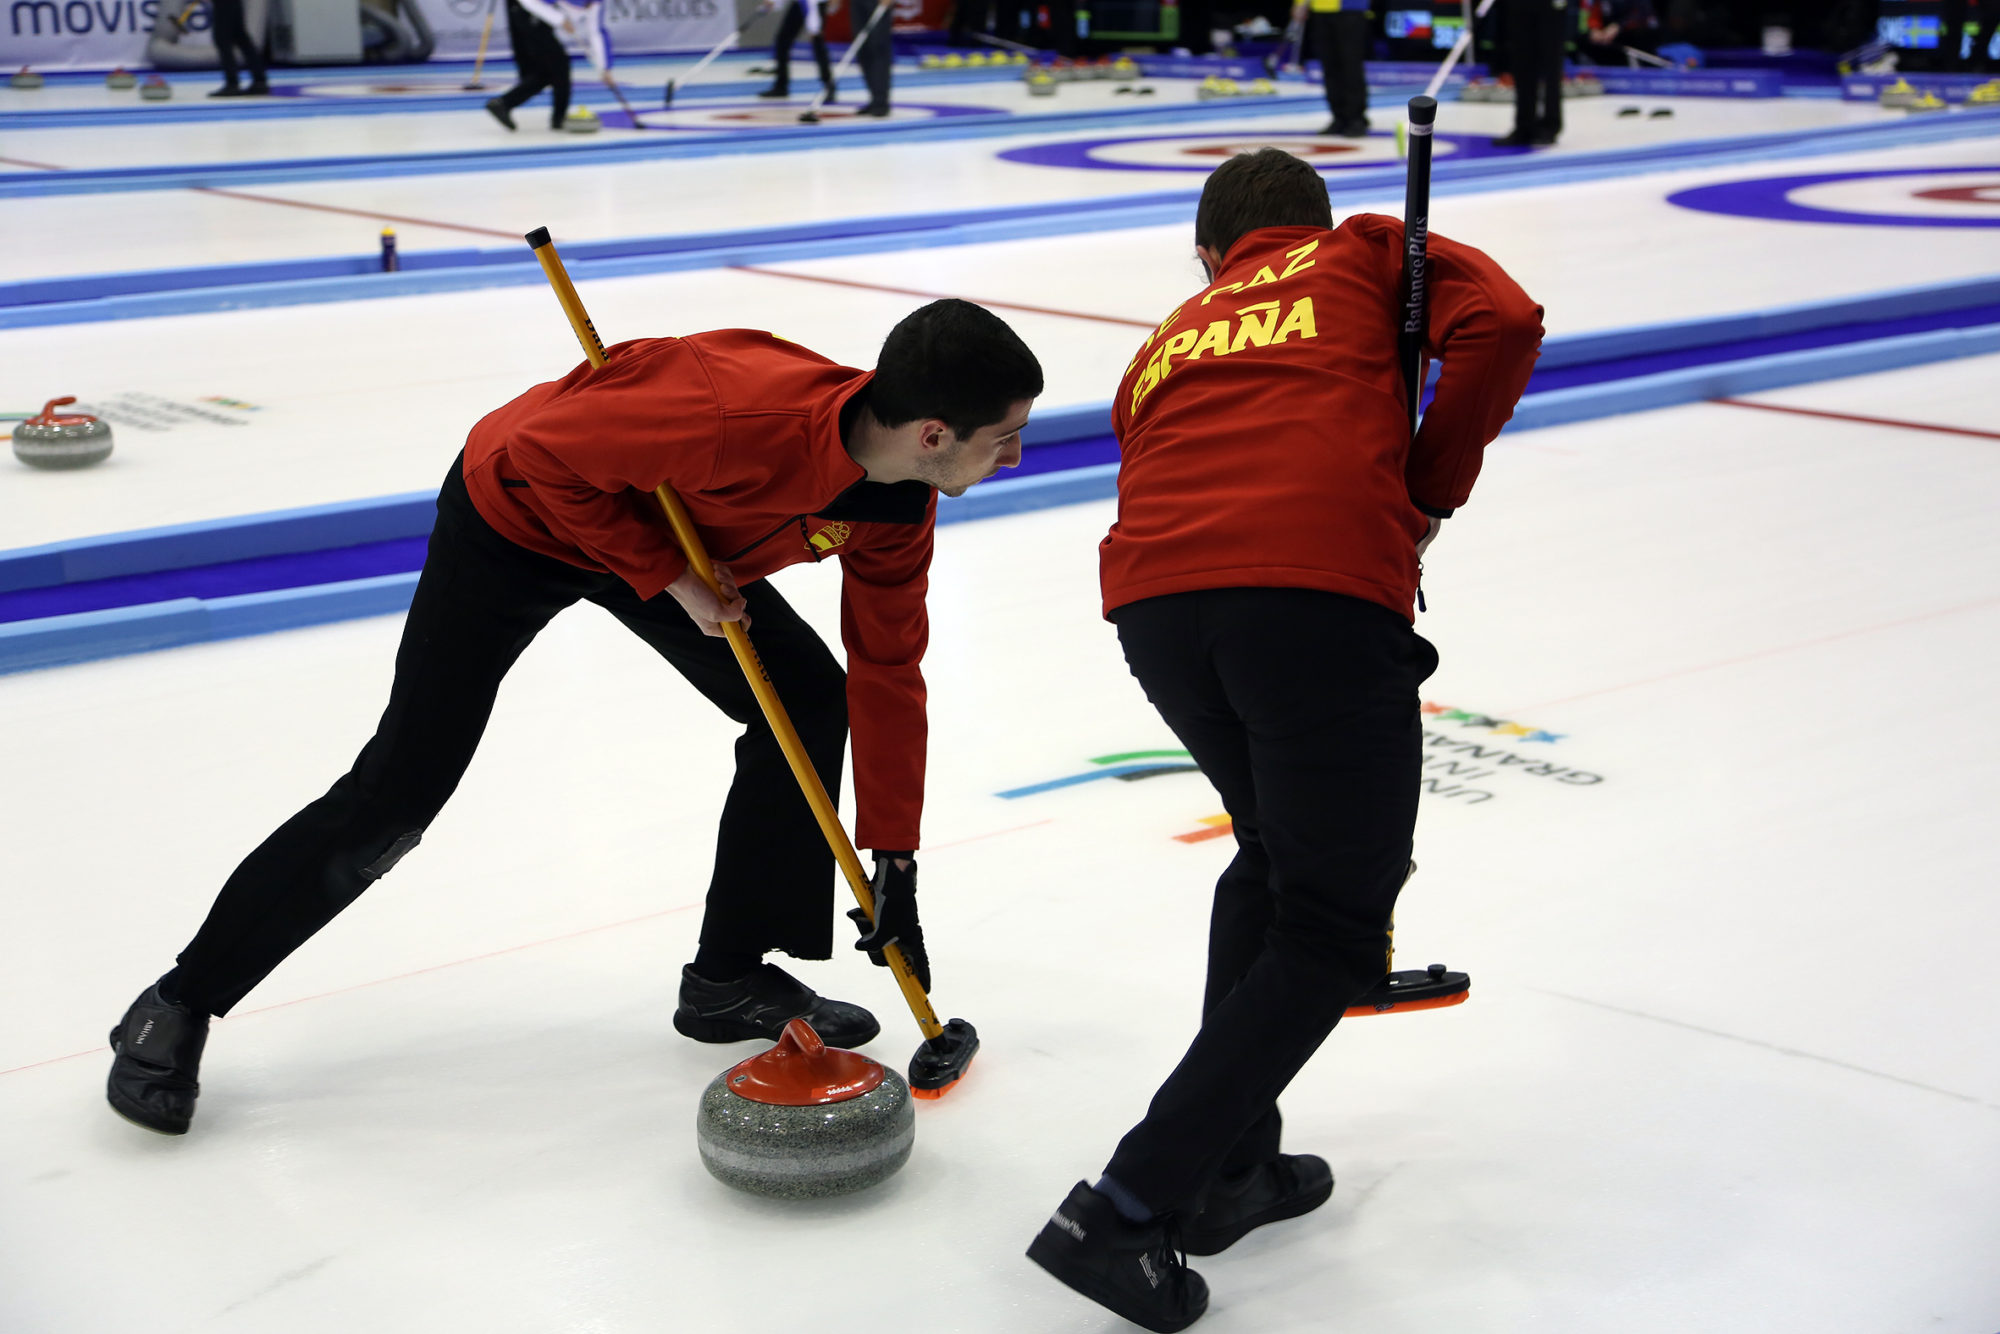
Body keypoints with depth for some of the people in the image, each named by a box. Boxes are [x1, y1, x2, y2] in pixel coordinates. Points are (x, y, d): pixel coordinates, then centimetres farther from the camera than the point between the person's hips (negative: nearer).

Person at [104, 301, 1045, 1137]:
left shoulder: (900, 499, -15)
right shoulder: (738, 411, -41)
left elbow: (887, 670, -5)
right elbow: (542, 454, -30)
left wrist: (895, 863, -4)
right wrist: (665, 578, -26)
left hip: (670, 528, 7)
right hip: (519, 512, -7)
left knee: (809, 698, -1)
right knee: (396, 793, -8)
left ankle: (730, 977, 13)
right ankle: (179, 1007, 9)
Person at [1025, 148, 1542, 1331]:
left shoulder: (1165, 346, 36)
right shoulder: (1369, 253, 26)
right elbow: (1502, 320, 5)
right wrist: (1430, 491, 14)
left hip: (1156, 598, 5)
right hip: (1324, 584, -5)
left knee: (1275, 851, 28)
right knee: (1332, 931, 6)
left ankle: (1229, 1165, 31)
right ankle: (1129, 1210, -1)